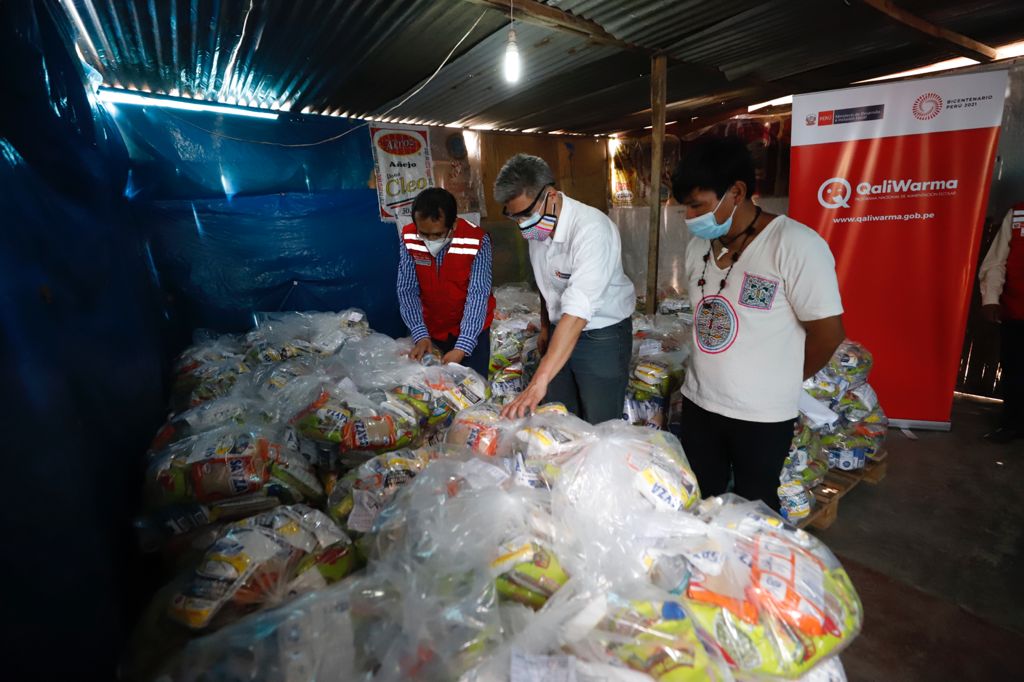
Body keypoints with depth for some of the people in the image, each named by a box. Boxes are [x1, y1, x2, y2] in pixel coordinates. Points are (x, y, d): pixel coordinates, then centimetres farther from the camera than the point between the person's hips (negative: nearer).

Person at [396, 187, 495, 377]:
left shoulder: (477, 241, -24)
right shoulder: (409, 238, -15)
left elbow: (478, 295, -26)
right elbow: (407, 290, -12)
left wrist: (462, 347, -33)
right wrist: (420, 335, -24)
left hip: (471, 329, -2)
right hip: (431, 328, 3)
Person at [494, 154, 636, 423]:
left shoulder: (591, 229, -28)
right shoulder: (537, 227, -4)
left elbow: (577, 312, -37)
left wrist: (539, 382, -41)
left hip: (602, 337, -6)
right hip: (560, 331, 7)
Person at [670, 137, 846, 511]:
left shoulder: (795, 245, -17)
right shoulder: (698, 245, 3)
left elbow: (828, 333, -12)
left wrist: (778, 382, 1)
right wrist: (716, 372, 10)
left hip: (762, 416, -5)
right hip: (697, 403, 6)